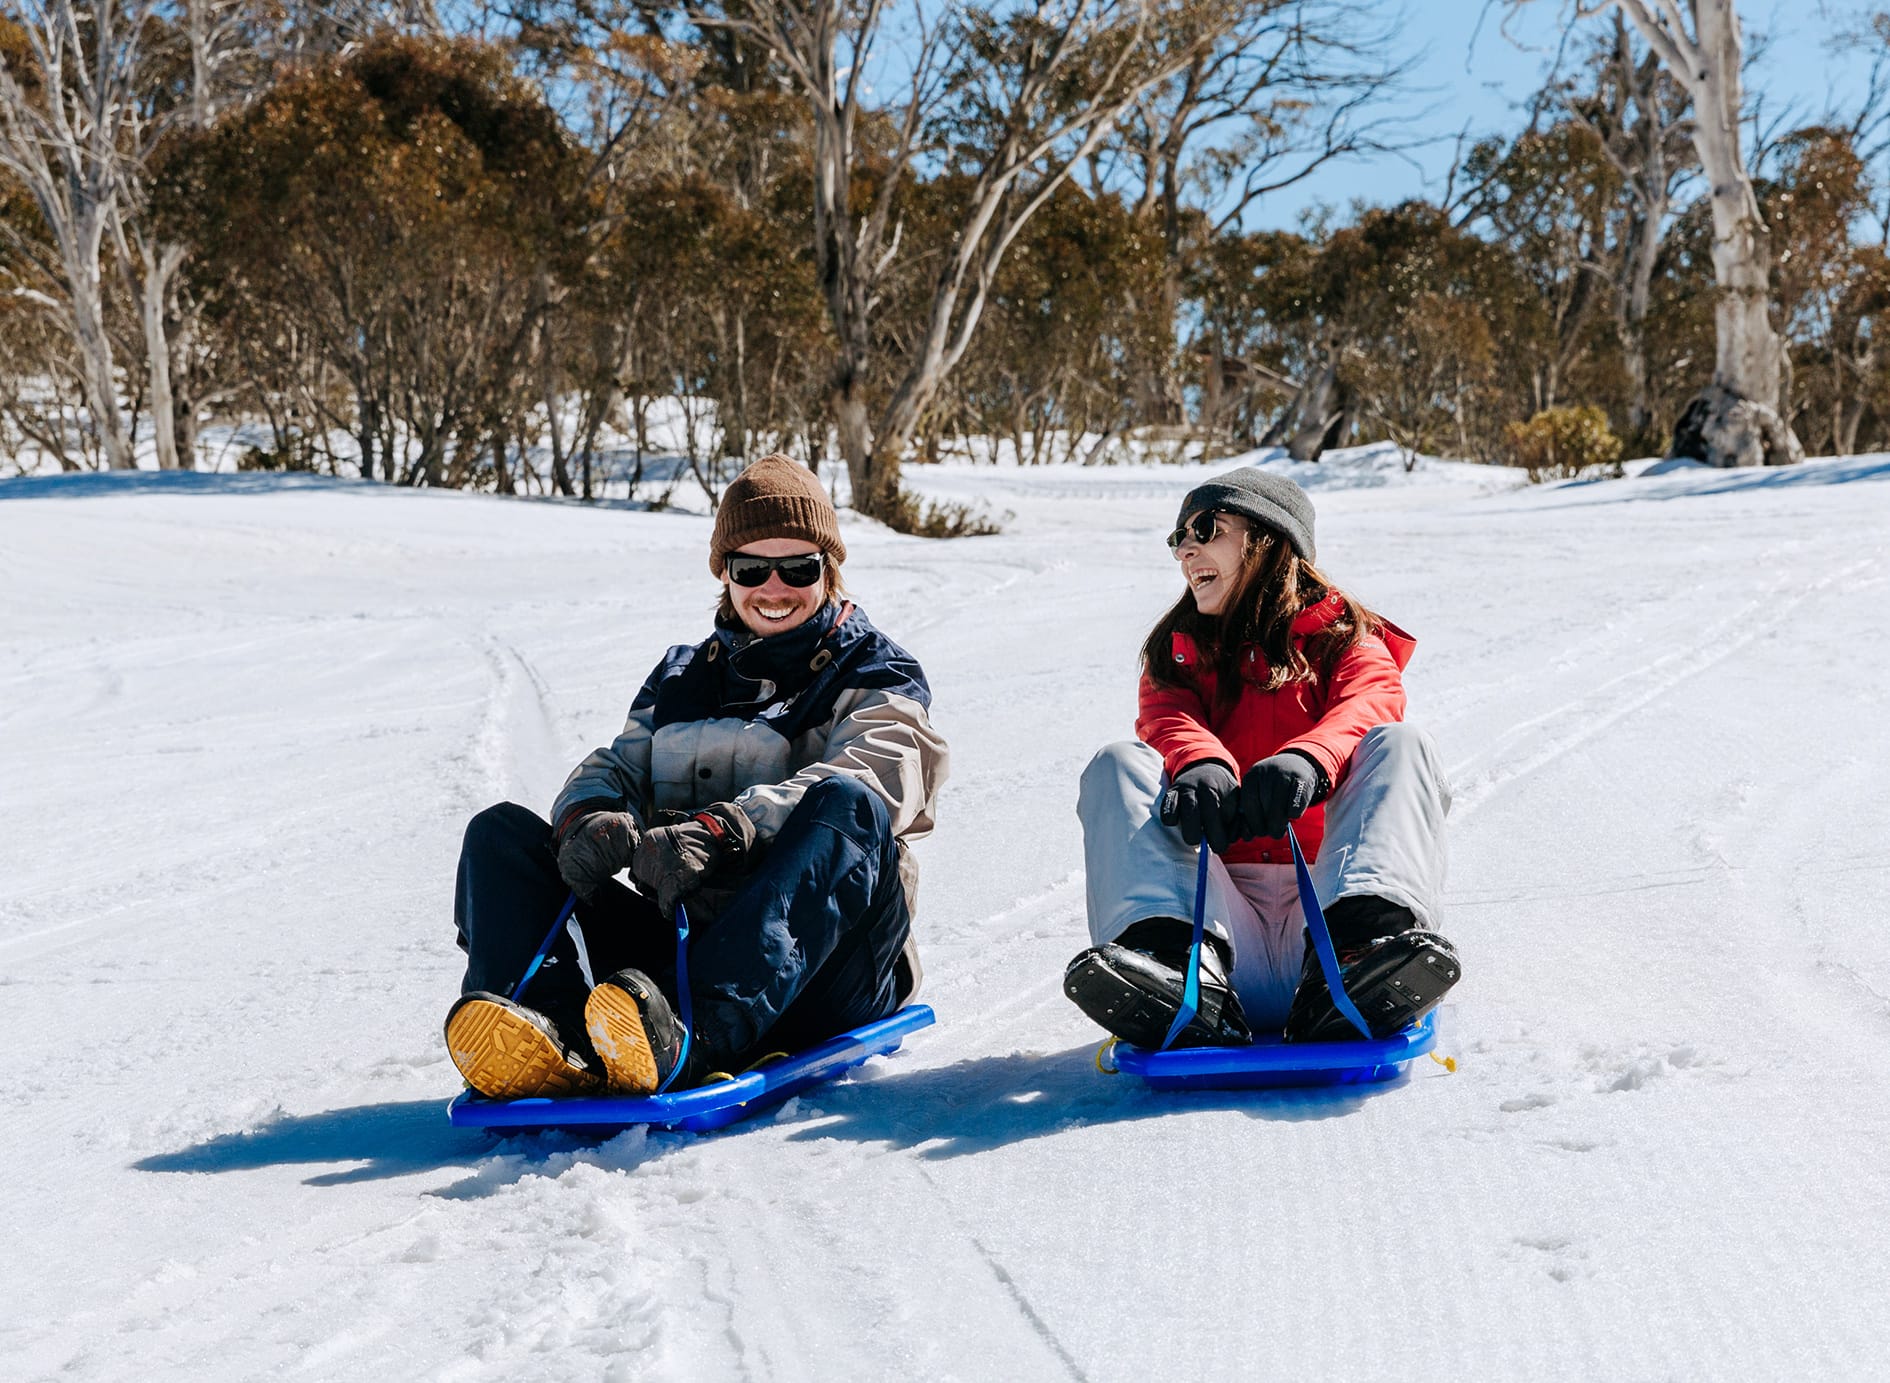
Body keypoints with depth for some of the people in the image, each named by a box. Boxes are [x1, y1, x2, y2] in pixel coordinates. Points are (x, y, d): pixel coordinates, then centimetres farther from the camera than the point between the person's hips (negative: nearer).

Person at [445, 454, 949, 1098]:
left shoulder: (876, 675, 9)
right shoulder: (681, 677, 25)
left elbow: (866, 779, -12)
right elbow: (617, 767, 12)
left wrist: (718, 829, -29)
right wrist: (589, 819, -15)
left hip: (815, 971, -4)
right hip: (678, 943, 4)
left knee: (847, 805, -33)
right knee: (501, 831, -7)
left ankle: (699, 1035, -55)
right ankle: (546, 1026, -38)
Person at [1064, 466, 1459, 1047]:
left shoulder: (1343, 639, 17)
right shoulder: (1178, 654, 24)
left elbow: (1372, 705, -7)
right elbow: (1167, 719, 0)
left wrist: (1306, 759, -32)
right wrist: (1199, 764, -27)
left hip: (1323, 895, -1)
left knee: (1398, 745, -19)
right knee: (1119, 763, -15)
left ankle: (1362, 937, -49)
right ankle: (1180, 962, -43)